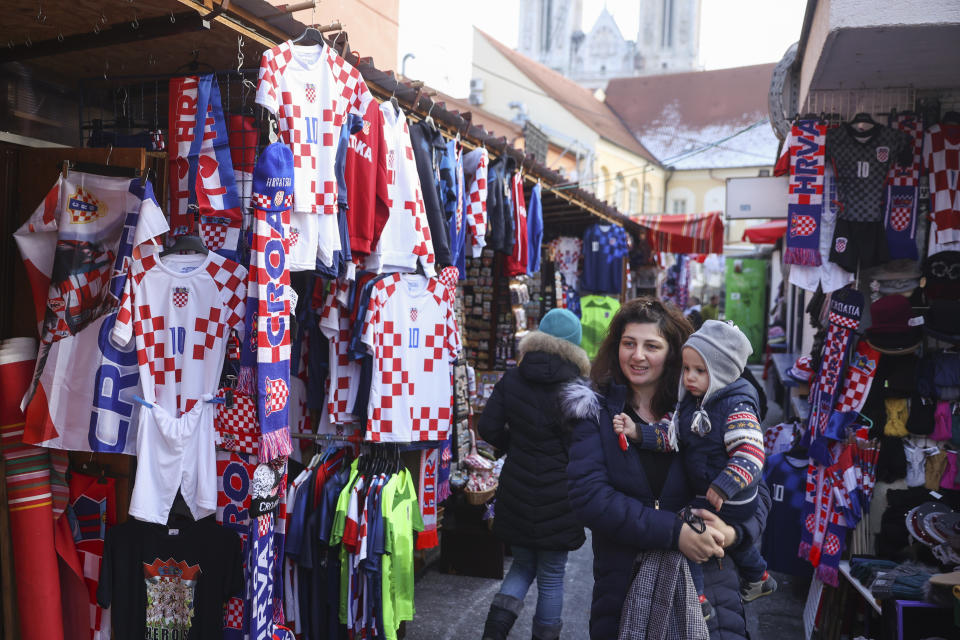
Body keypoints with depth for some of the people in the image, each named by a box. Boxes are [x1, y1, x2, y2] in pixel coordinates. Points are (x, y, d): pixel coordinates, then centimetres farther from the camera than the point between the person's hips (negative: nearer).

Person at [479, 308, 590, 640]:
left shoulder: (511, 379, -2)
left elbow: (489, 428, -3)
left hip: (516, 494, 3)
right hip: (557, 499, -3)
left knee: (523, 563, 22)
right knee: (551, 575, 14)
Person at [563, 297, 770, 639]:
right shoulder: (595, 412, -2)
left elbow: (756, 493, 2)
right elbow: (588, 494, -15)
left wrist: (733, 532, -20)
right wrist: (674, 532, -22)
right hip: (623, 584, 0)